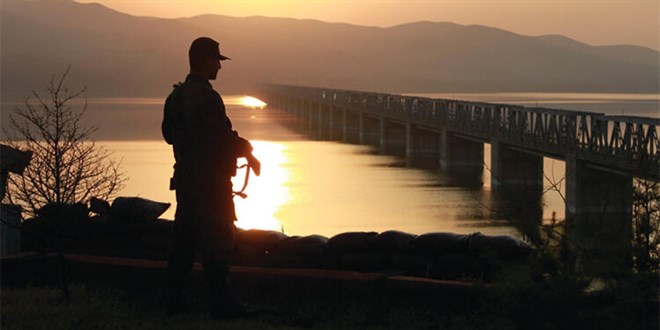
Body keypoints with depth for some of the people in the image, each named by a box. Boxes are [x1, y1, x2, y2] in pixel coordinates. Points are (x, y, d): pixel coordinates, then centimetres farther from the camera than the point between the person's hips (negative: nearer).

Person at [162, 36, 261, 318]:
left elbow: (168, 134, 20)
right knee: (216, 242, -4)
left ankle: (175, 300, 14)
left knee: (184, 240, 12)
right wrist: (247, 152, -6)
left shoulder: (175, 96, 11)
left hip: (185, 178, 9)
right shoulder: (206, 98, -18)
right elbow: (222, 138, -20)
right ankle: (220, 303, -3)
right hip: (210, 181, -9)